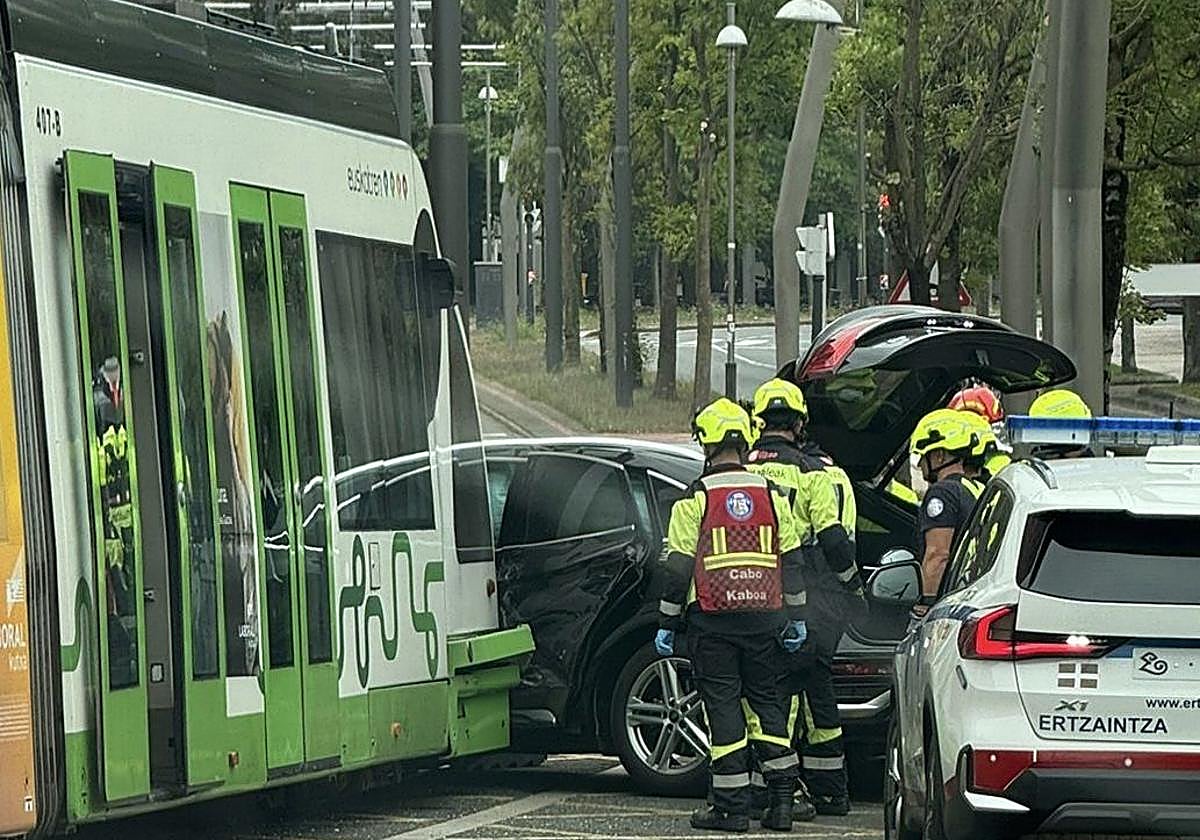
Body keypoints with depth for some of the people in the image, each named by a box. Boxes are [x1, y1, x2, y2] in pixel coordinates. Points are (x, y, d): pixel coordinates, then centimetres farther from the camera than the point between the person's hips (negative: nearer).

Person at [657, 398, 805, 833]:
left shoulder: (695, 499, -5)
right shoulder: (772, 495, 6)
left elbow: (678, 568, -5)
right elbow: (792, 561, 8)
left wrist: (667, 624, 3)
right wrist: (796, 618, 15)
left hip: (713, 621, -3)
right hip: (764, 617, 3)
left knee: (723, 705, 0)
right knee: (767, 701, 11)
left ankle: (731, 805, -2)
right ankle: (781, 800, 7)